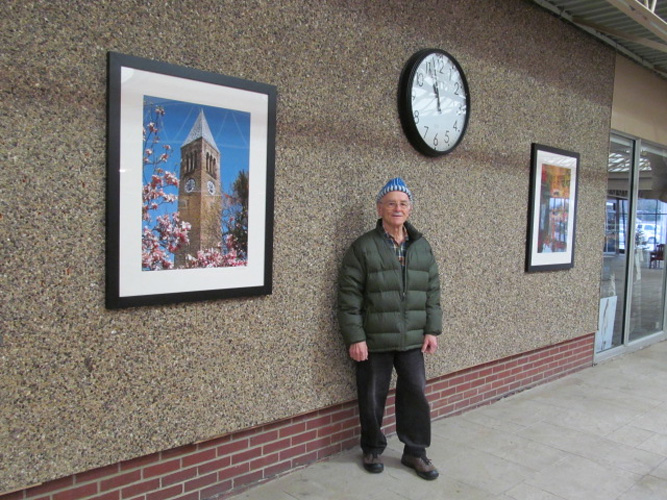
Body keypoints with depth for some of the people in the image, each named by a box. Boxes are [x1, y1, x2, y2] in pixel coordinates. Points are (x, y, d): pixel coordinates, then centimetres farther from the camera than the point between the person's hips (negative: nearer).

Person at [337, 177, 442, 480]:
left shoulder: (422, 247, 8)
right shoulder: (363, 247, -7)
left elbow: (432, 292, 12)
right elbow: (349, 296, -9)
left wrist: (432, 330, 5)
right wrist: (354, 338, -13)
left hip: (412, 341, 4)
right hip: (374, 341, -3)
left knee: (416, 393, 8)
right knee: (372, 398, 8)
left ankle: (415, 452, 27)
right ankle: (372, 450, 31)